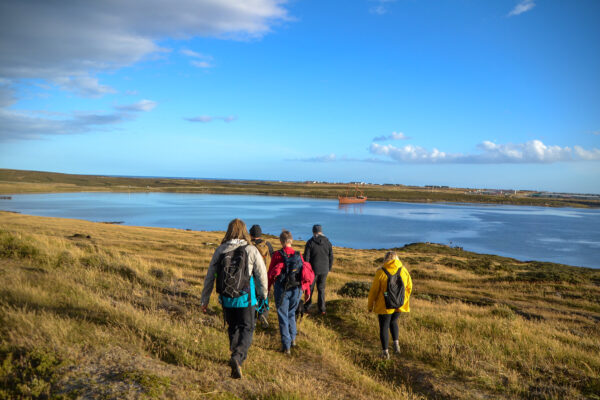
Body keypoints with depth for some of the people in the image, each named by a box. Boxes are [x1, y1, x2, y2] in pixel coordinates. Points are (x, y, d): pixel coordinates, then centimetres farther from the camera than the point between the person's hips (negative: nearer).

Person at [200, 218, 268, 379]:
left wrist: (204, 299, 12)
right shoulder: (251, 250, -8)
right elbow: (262, 275, -5)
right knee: (247, 329, 8)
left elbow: (209, 277, 2)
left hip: (226, 299, 3)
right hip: (245, 299, -3)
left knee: (233, 328, 21)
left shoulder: (220, 250, -1)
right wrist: (263, 294, 12)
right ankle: (237, 357, -14)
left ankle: (238, 359, 33)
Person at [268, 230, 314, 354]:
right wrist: (307, 290, 10)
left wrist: (267, 288, 10)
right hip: (296, 290, 3)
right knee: (291, 313, 25)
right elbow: (306, 273, 2)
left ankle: (286, 346, 9)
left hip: (281, 289, -3)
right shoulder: (298, 255, 0)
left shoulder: (277, 255, -9)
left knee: (283, 317, 7)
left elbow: (271, 273, -3)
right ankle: (293, 339, 26)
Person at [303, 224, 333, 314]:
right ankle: (322, 309, 11)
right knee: (321, 289, 12)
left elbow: (306, 257, -11)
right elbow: (331, 257, 2)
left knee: (310, 288, 12)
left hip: (313, 269, -2)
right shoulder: (327, 242, -1)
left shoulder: (310, 242, -10)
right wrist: (329, 269, 14)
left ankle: (306, 307, 21)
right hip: (324, 270, 3)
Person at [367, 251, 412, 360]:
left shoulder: (381, 272, -15)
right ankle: (396, 342, 15)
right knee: (393, 322, 29)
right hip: (399, 305, 4)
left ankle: (385, 352, 15)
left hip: (384, 306, -3)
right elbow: (409, 287, 6)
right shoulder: (404, 271, -4)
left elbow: (374, 290, -10)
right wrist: (404, 300, 21)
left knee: (384, 327, 11)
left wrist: (370, 305, 2)